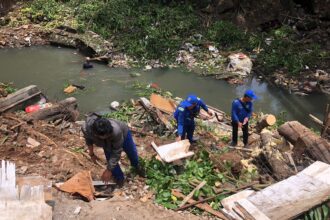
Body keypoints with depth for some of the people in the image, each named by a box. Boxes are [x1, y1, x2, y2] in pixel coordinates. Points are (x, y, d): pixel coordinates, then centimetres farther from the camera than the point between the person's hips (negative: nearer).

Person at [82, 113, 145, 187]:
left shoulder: (116, 131, -51)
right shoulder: (86, 128, -41)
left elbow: (116, 153, -36)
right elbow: (88, 139, -12)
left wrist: (108, 170, -29)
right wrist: (91, 154, -2)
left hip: (123, 134, -2)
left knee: (132, 152, 20)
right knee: (110, 159, -3)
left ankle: (136, 166, 57)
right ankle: (119, 178, 29)